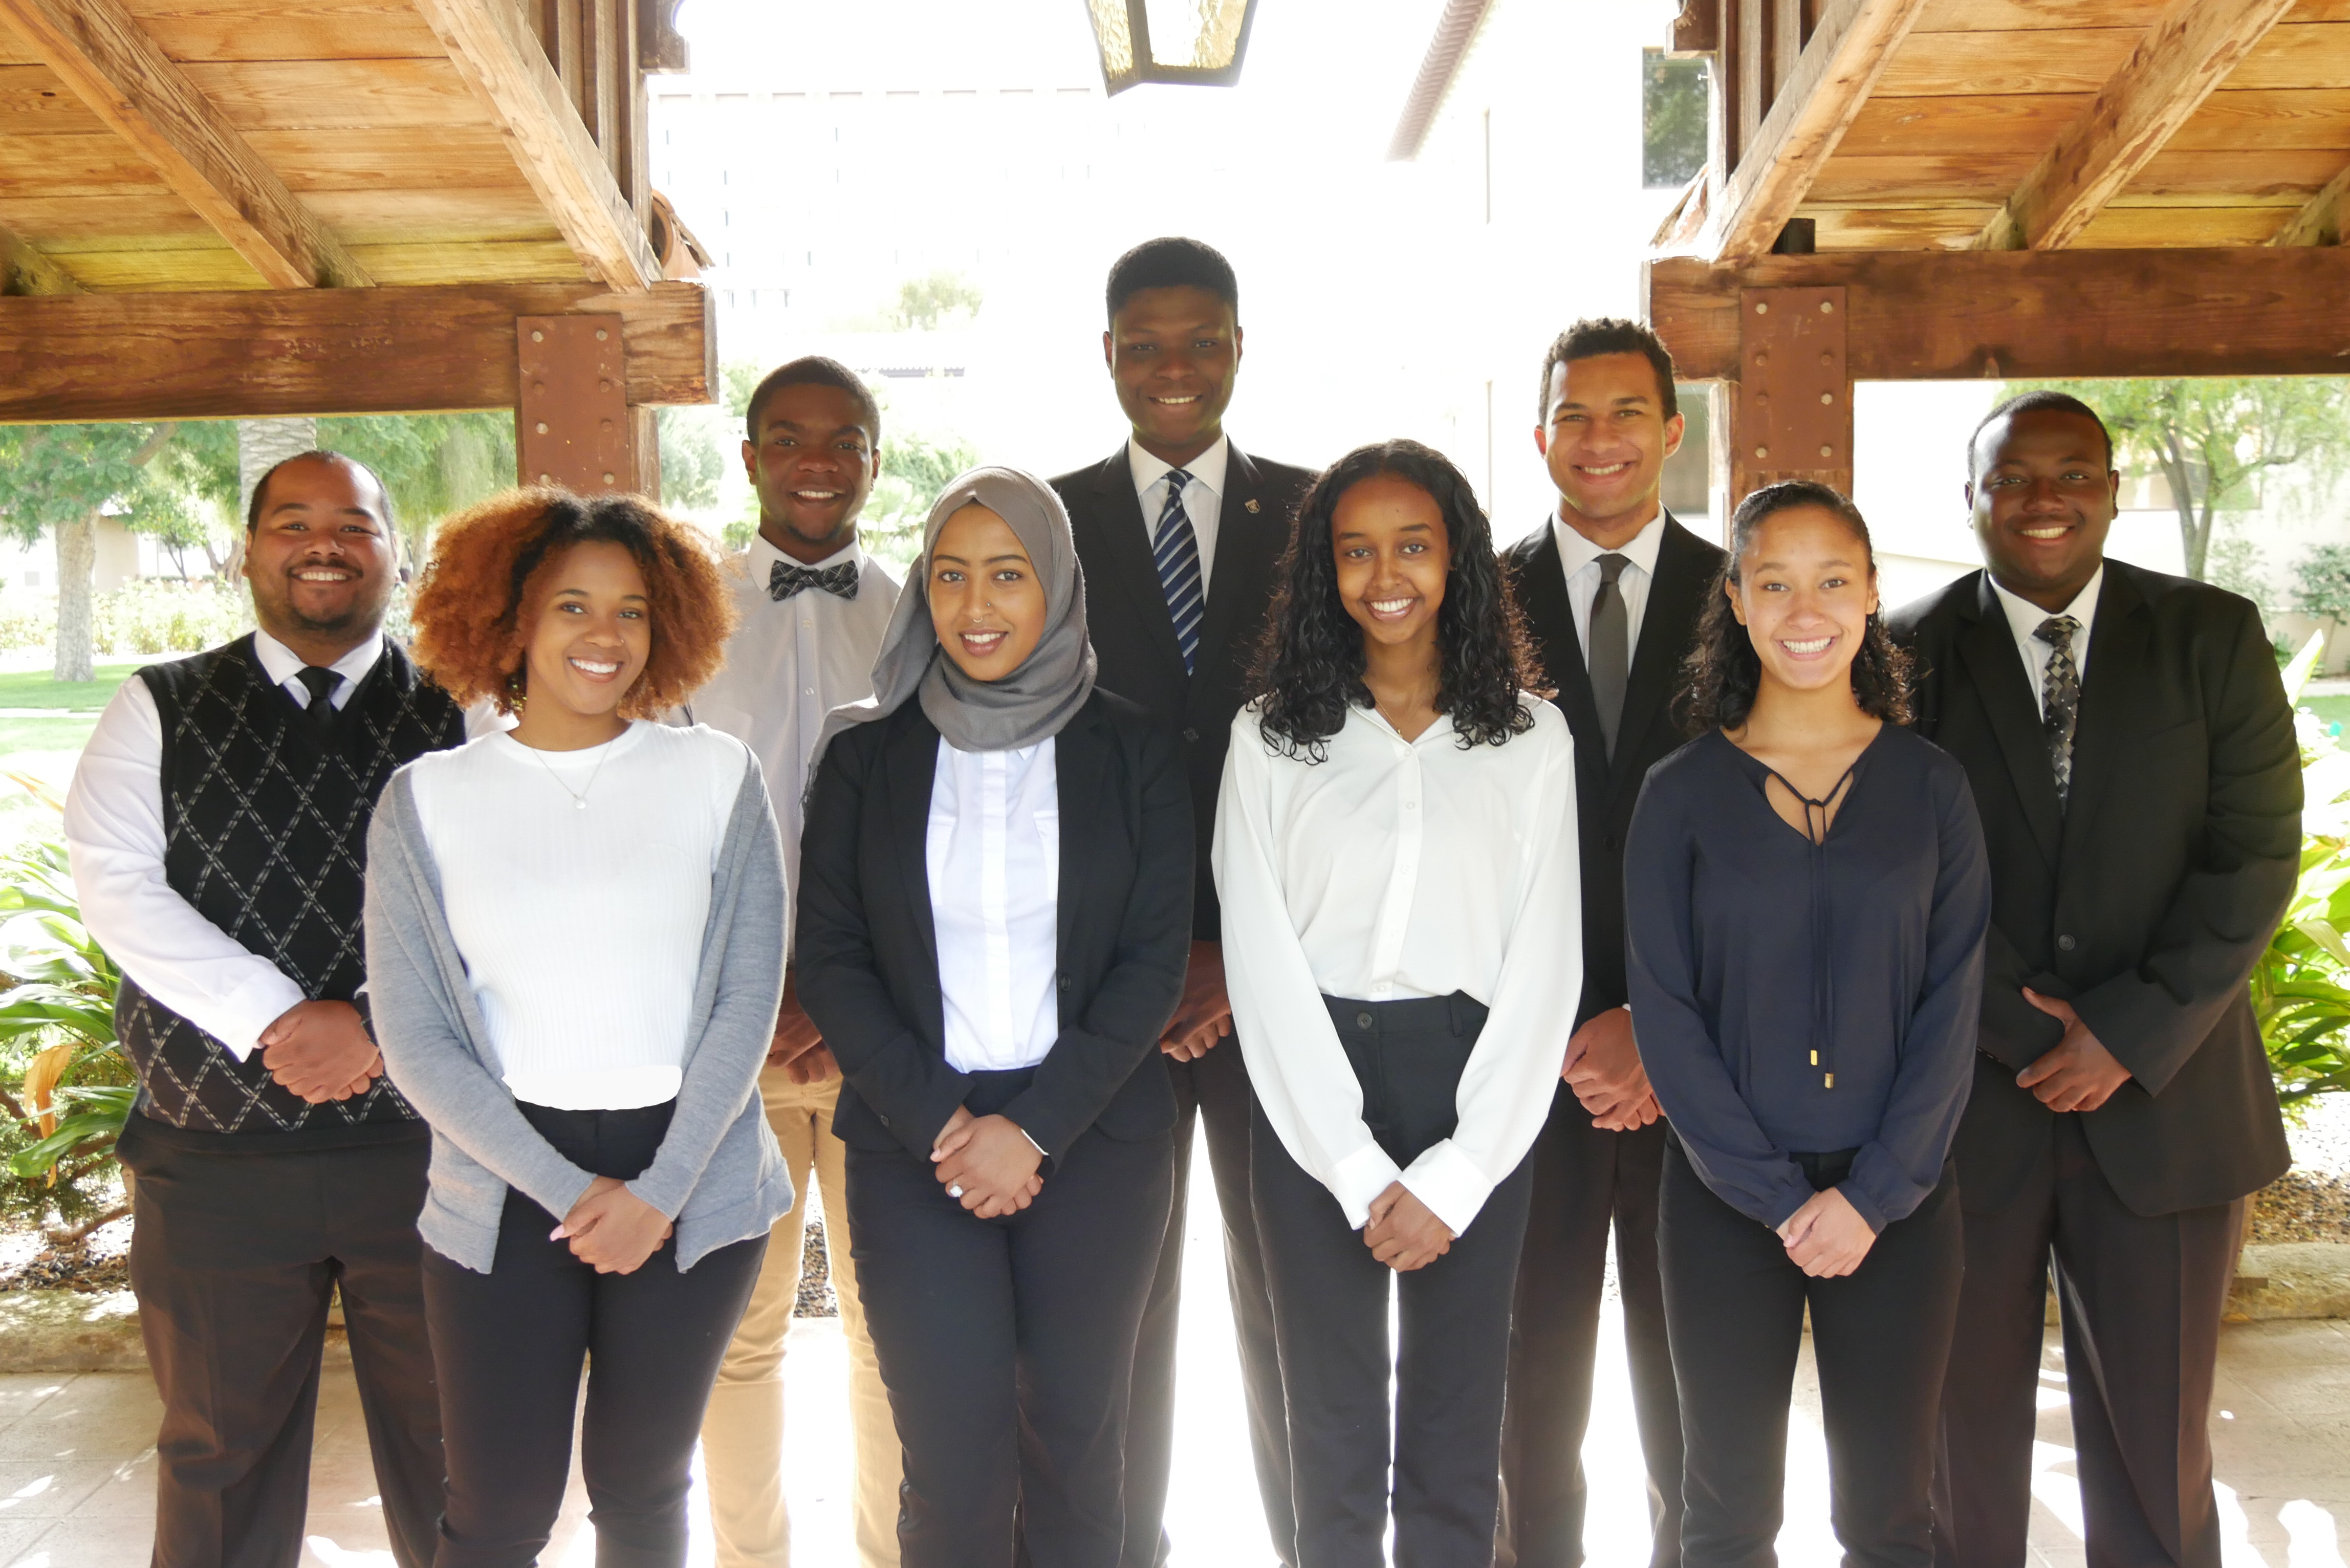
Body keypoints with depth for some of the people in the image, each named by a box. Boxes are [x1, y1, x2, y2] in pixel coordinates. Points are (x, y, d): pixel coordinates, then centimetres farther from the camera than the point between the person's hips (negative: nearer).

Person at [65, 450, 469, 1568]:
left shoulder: (463, 714, 4)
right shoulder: (159, 712, 7)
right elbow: (115, 888, -5)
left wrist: (385, 1027, -18)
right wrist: (276, 1021, -15)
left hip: (425, 1143, 0)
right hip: (217, 1152, 1)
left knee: (448, 1447, 10)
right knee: (221, 1449, 14)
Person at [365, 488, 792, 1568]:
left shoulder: (717, 779, 1)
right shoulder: (427, 801, 1)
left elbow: (748, 1000, -1)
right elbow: (413, 1035, -2)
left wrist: (659, 1190, -9)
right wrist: (570, 1192, -9)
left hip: (690, 1181, 0)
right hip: (505, 1193, 0)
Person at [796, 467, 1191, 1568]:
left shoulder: (1130, 753, 2)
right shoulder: (865, 755, 4)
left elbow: (1155, 959, -1)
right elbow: (830, 961, 2)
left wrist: (1034, 1127, -10)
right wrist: (939, 1121, -9)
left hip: (1092, 1141, 0)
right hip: (914, 1147, 0)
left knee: (1074, 1447, 8)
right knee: (955, 1464, -3)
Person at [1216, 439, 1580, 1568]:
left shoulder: (1531, 741, 4)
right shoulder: (1271, 738, 2)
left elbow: (1543, 966, 0)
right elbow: (1262, 963, -3)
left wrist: (1454, 1177, -7)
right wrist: (1359, 1176, -8)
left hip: (1474, 1092, 0)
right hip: (1310, 1103, 0)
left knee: (1456, 1442, 8)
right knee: (1332, 1435, 9)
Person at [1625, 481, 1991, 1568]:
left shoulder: (1932, 788, 2)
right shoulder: (1681, 794, -1)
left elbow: (1953, 1001, -1)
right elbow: (1665, 1014, -4)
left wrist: (1874, 1194, -9)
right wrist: (1775, 1195, -10)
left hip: (1897, 1201, 1)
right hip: (1726, 1201, -1)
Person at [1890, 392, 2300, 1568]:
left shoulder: (2212, 639, 3)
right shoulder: (1910, 654, 0)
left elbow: (2255, 855, -3)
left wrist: (2130, 1034, -11)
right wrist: (2022, 1025, -11)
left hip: (2163, 1102, 1)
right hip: (1962, 1104, 0)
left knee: (2156, 1448, 9)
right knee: (1964, 1434, 10)